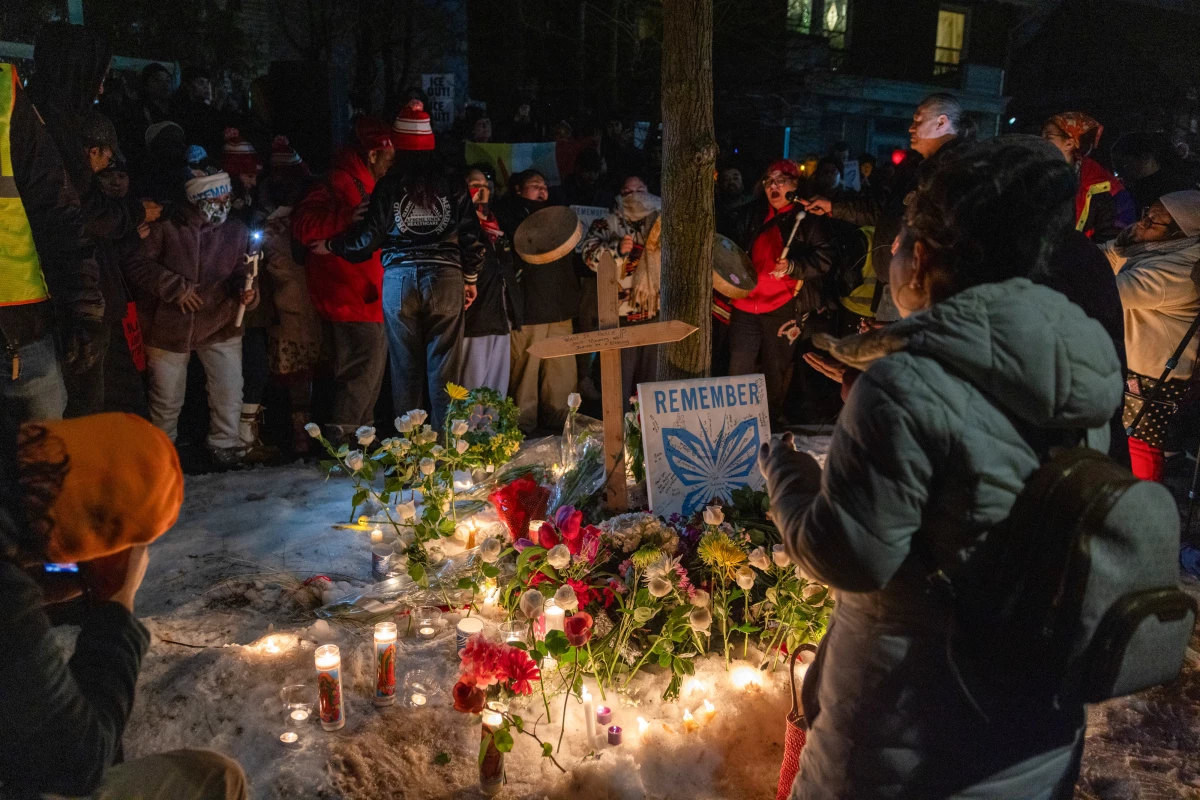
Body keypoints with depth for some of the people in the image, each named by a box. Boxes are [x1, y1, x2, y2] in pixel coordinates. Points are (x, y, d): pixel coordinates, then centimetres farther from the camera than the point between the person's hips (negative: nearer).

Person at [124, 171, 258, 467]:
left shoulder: (236, 232, 0)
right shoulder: (168, 228, -9)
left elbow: (240, 272, 3)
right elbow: (137, 264, -11)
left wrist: (245, 289, -20)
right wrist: (175, 287, -18)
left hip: (220, 324, 2)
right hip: (170, 326, -1)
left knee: (230, 392, -4)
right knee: (167, 398, 11)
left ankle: (225, 446, 17)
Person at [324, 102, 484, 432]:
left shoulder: (389, 185, 0)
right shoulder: (452, 182, 3)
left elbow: (369, 237, 2)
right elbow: (470, 235, 3)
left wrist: (332, 245, 19)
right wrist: (470, 278, 14)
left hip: (399, 279, 0)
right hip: (446, 279, 0)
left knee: (405, 367, 8)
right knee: (444, 368, 3)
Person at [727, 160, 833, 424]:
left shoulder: (808, 217, 1)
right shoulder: (750, 214, 15)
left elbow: (823, 258, -7)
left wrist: (793, 266, -22)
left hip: (783, 308, -3)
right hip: (745, 305, 3)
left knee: (776, 373, 8)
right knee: (739, 371, 0)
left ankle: (772, 422, 24)